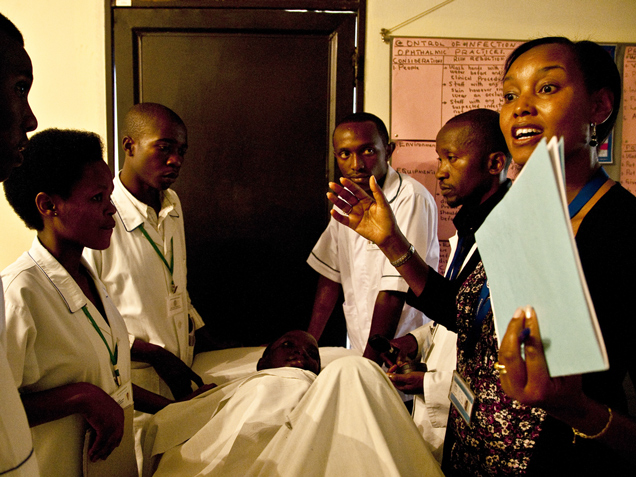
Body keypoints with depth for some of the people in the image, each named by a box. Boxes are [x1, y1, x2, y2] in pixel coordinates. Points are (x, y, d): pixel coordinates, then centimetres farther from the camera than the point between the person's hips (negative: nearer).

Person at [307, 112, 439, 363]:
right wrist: (308, 343, 7)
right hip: (359, 349, 6)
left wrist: (369, 364, -16)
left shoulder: (411, 200, -18)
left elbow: (392, 294, -19)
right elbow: (331, 275, 10)